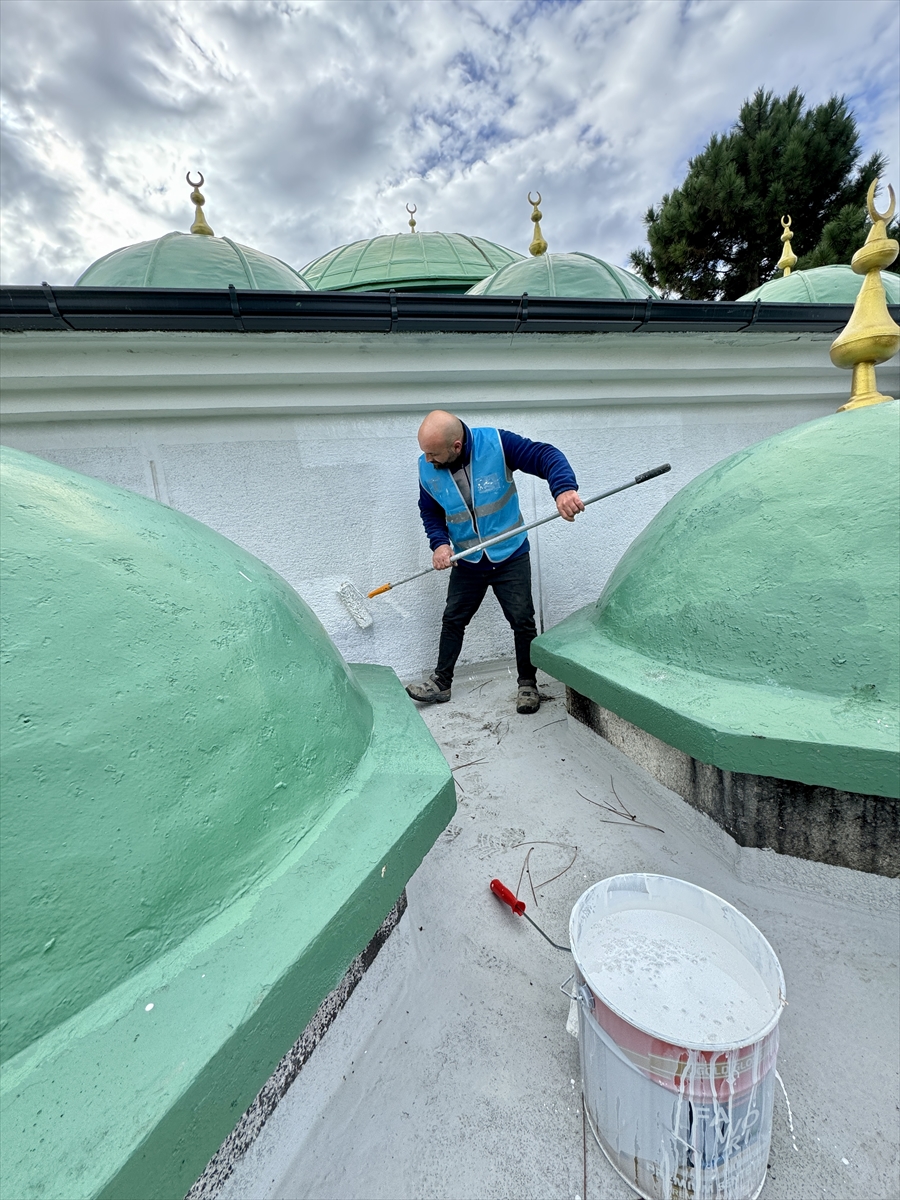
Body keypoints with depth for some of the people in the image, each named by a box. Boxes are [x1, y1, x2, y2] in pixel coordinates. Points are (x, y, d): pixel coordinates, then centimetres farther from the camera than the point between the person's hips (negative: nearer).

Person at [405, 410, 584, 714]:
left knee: (522, 621, 4)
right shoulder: (427, 468, -9)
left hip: (511, 557, -3)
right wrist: (439, 543, -14)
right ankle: (440, 683, 26)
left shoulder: (496, 443, -21)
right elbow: (430, 511, 4)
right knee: (452, 620, 10)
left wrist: (564, 488, -42)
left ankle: (527, 684, 23)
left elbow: (546, 455, -23)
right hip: (466, 562, 3)